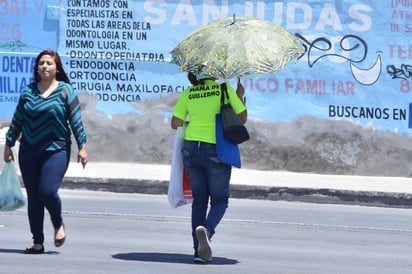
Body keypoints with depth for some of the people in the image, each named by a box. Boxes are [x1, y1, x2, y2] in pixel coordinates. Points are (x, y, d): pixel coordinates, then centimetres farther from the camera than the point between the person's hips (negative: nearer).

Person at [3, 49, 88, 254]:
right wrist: (9, 144, 13)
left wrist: (82, 146, -6)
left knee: (47, 191, -17)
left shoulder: (65, 90, 0)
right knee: (33, 196, 2)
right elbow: (17, 120, 14)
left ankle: (58, 224, 13)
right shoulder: (28, 91, 8)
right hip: (29, 151, 4)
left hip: (56, 149, -4)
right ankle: (38, 242, 9)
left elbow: (76, 120, -2)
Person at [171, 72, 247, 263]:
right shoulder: (224, 88, -7)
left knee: (199, 199, 14)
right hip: (216, 152, -3)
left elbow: (175, 123, 3)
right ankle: (207, 229, -22)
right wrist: (240, 96, 13)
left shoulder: (187, 93, 2)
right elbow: (242, 118, -1)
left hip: (191, 148, 3)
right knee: (220, 199, 10)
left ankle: (199, 251, 8)